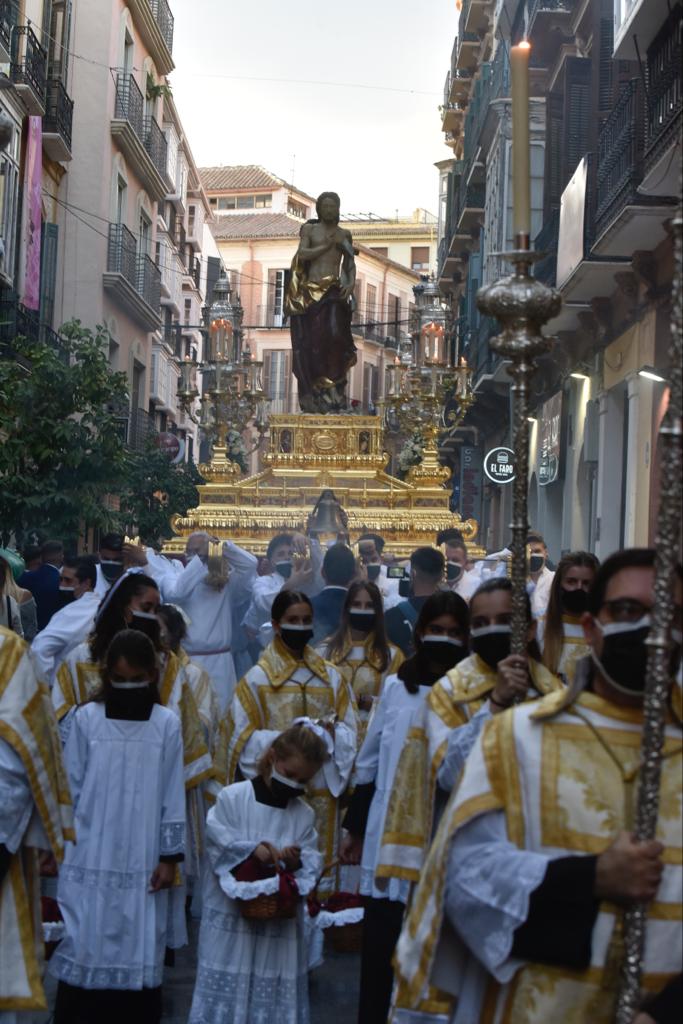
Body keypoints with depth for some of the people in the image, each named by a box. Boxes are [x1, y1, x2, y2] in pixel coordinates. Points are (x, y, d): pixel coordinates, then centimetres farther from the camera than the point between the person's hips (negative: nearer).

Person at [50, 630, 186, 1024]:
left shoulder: (167, 724, -1)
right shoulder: (86, 718, -1)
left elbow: (173, 795, 1)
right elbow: (70, 788, 4)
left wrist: (170, 856, 0)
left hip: (143, 864, 0)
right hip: (90, 861, 0)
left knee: (141, 953, 5)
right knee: (82, 952, 3)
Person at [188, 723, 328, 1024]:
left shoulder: (304, 814, 8)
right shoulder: (232, 797, -3)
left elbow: (313, 864, 4)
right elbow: (218, 844, -6)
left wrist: (298, 861, -17)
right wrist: (251, 850, -20)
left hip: (281, 919, 3)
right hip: (231, 917, -3)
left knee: (276, 990, 5)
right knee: (228, 989, 1)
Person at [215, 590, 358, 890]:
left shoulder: (330, 677, 10)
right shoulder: (257, 679, -1)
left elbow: (350, 733, 10)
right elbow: (243, 739, -5)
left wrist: (332, 733, -12)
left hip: (321, 792, 3)